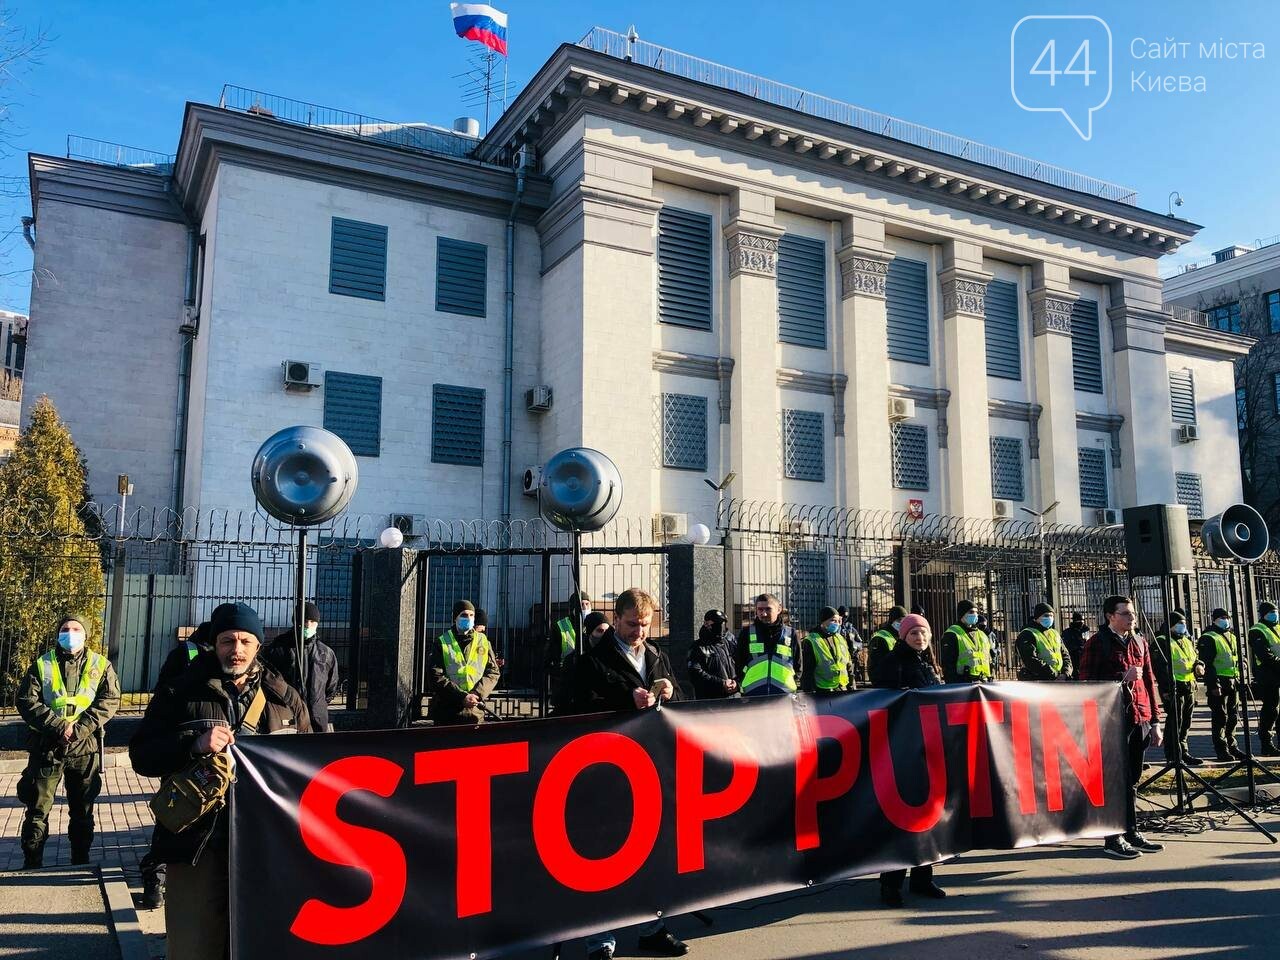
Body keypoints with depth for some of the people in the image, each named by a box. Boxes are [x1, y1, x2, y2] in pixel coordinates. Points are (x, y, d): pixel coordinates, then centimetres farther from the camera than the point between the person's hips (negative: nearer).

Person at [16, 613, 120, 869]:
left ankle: (81, 863, 24)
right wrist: (58, 727, -17)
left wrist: (80, 728, -18)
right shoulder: (41, 665, 4)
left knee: (83, 809, 11)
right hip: (46, 747, 0)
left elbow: (110, 700, -5)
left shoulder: (100, 665, 4)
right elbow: (27, 702, -6)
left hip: (85, 747, 1)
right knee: (38, 808, 3)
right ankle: (31, 865, 16)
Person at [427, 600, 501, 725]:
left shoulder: (483, 641, 11)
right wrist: (462, 697, -16)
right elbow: (436, 677, -6)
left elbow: (493, 672, 7)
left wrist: (477, 694, -10)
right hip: (446, 712, -2)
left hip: (475, 711, 2)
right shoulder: (442, 643, 2)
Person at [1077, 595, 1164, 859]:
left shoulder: (1139, 641, 15)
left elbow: (1149, 681, 17)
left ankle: (1131, 832, 22)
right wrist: (1122, 678, -17)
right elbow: (1087, 683, -9)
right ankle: (1113, 838, 5)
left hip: (1140, 718, 6)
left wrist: (1154, 721, 14)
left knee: (1132, 779, 13)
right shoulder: (1097, 642, -5)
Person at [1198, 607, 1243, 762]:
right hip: (1219, 683, -8)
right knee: (1220, 718, -3)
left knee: (1233, 717, 13)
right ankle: (1222, 750, 2)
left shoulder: (1231, 637, 17)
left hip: (1233, 682, 8)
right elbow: (1207, 664, -15)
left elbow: (1237, 660, 25)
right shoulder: (1208, 638, -10)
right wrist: (1214, 684, -21)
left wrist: (1240, 679, 17)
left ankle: (1231, 746, 24)